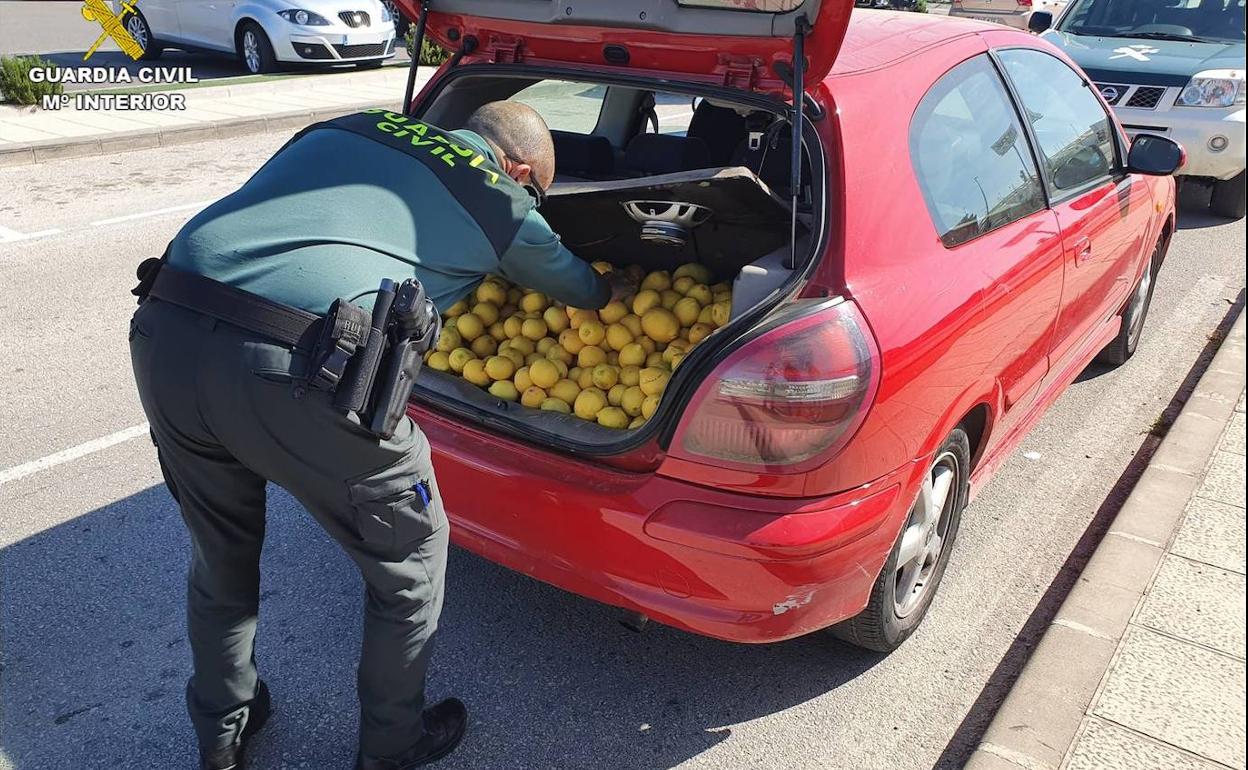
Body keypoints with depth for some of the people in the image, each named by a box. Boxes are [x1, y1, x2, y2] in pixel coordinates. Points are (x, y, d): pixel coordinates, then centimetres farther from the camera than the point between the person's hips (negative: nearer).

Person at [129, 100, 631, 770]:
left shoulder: (353, 126, 24)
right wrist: (616, 287, 55)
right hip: (299, 375, -6)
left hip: (164, 336, 7)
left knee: (220, 557, 29)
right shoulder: (505, 200, 12)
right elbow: (584, 290, 31)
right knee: (410, 563, 20)